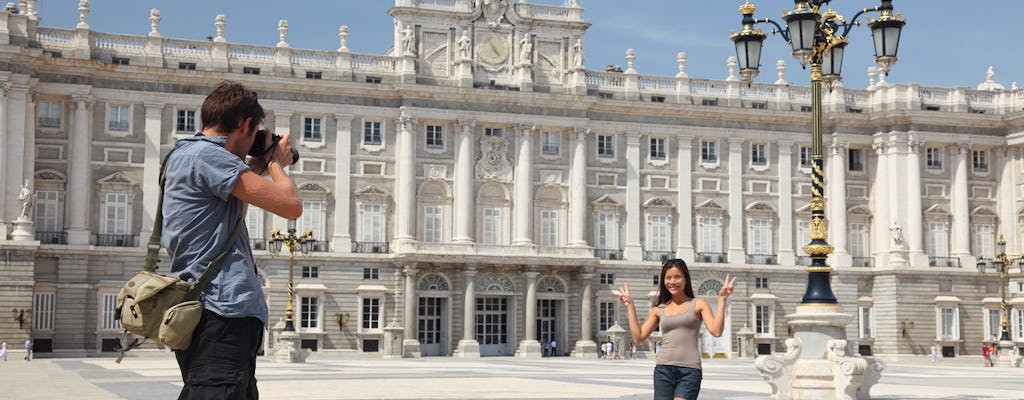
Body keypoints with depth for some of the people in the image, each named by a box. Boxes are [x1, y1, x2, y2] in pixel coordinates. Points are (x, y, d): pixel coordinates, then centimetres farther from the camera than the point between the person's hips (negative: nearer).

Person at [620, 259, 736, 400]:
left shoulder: (698, 304, 6)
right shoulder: (659, 310, 14)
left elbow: (716, 331, -8)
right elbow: (638, 337, 9)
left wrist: (722, 299, -10)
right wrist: (630, 306, 10)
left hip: (689, 371, -3)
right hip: (663, 369, 3)